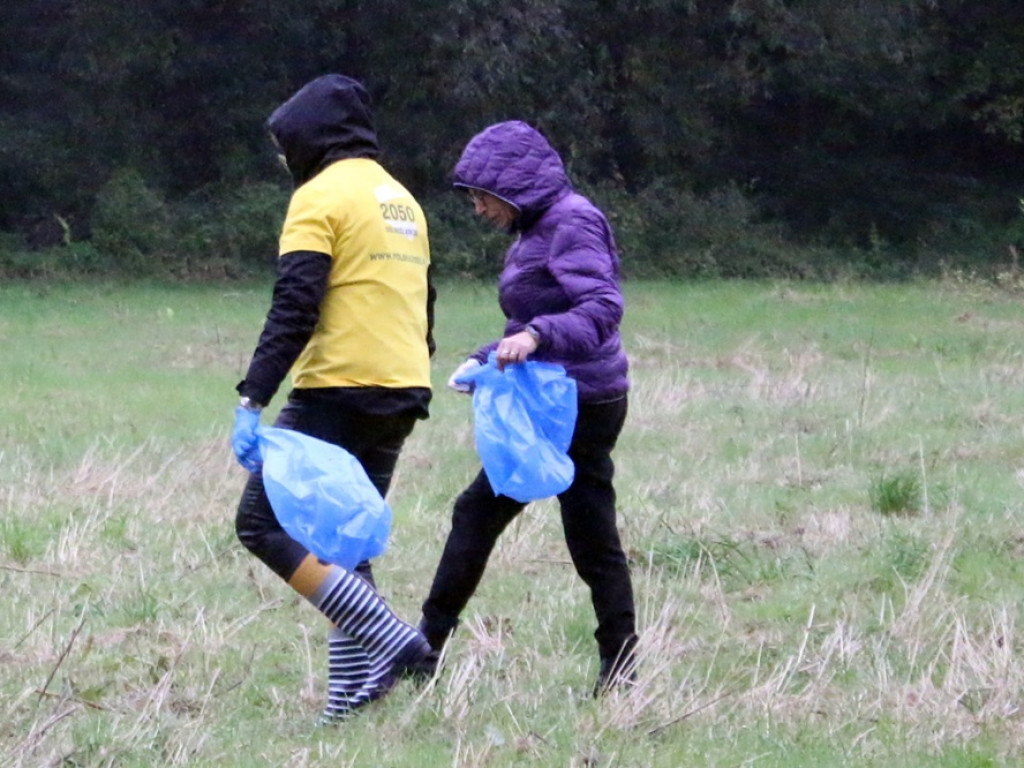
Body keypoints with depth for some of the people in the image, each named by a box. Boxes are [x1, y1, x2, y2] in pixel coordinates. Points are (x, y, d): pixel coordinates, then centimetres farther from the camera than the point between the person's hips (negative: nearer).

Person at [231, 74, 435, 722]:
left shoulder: (323, 196, -8)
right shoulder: (403, 200, 19)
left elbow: (294, 309, -17)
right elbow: (421, 305, 24)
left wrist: (253, 401, -19)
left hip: (338, 392, -9)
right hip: (401, 399, 9)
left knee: (265, 522, -5)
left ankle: (390, 639, -16)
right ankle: (351, 696, 7)